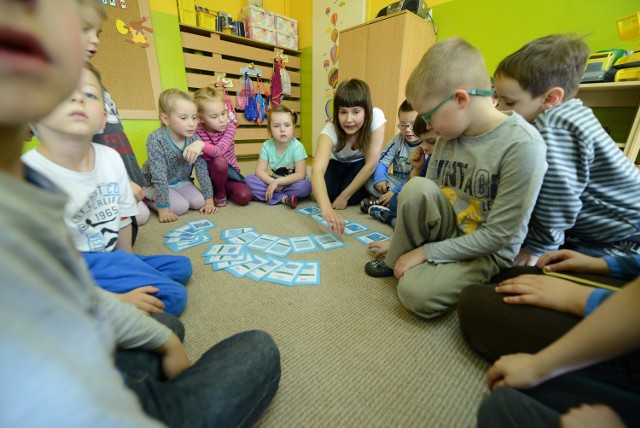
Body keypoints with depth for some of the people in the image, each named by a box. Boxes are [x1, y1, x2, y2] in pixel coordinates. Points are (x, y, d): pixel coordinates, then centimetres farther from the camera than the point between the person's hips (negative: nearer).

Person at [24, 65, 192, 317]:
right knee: (171, 297, -19)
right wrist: (119, 300, -20)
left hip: (108, 258, 7)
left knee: (181, 266, 7)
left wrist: (128, 265, 9)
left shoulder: (111, 158, -5)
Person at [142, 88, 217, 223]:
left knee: (199, 202, -17)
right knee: (181, 207, -23)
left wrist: (209, 200, -17)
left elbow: (202, 170, -14)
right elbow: (159, 177, -28)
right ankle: (148, 199, 5)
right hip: (155, 185, -4)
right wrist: (164, 210, -30)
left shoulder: (194, 139, -15)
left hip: (181, 181, 4)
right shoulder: (156, 140, -26)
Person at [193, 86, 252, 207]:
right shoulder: (197, 132, -12)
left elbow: (219, 151, -30)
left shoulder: (230, 126, -13)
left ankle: (225, 188, 9)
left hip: (230, 171, 1)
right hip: (210, 175, -1)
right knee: (220, 161, -36)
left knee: (245, 197, -25)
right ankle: (220, 193, -9)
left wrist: (201, 145, -47)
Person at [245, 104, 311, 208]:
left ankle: (273, 196, -19)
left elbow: (300, 175, -23)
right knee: (249, 179, -17)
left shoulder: (297, 147, -17)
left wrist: (277, 181, -27)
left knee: (305, 186, -35)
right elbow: (259, 170, -8)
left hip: (291, 183, -4)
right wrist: (273, 182, -25)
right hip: (274, 182, 4)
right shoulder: (267, 146, -6)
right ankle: (283, 198, -23)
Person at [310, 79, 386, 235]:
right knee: (325, 192, -25)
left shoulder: (376, 117, -33)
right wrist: (326, 208, -69)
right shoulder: (330, 130, -35)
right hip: (338, 163, 1)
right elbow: (317, 169, -51)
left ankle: (361, 190, 9)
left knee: (353, 198, -27)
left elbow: (371, 164, -29)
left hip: (361, 165, -1)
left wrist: (344, 196, -28)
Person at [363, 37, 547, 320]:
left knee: (415, 292, -29)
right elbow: (422, 199, 4)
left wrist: (426, 251, -19)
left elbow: (496, 236, -22)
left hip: (488, 252, -5)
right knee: (416, 187, -25)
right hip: (448, 230, 5)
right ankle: (397, 259, -6)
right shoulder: (447, 136, -4)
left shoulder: (522, 146, -23)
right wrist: (401, 239, 7)